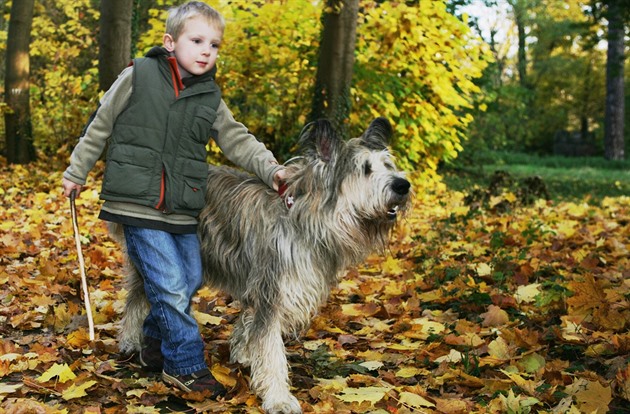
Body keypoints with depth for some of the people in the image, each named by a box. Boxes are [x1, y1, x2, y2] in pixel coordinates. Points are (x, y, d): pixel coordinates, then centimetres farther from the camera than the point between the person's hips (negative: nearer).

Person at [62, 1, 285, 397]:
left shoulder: (211, 98, 6)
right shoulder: (138, 77, -5)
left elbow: (239, 141, 4)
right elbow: (101, 126, 4)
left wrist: (271, 169, -12)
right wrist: (77, 171, 11)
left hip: (183, 212, 5)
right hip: (138, 205, -5)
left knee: (190, 281, 11)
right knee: (170, 285, -9)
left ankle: (156, 345, 34)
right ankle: (188, 365, 7)